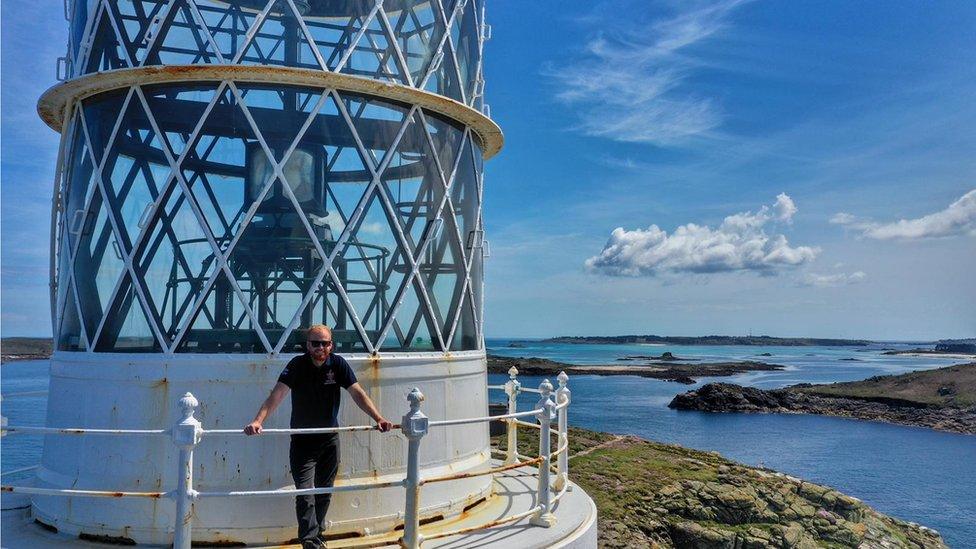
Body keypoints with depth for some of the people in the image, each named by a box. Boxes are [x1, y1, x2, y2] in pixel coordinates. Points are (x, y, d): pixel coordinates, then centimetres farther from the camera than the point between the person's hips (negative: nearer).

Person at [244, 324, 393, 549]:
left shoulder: (338, 364, -8)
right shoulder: (297, 365, -14)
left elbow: (357, 393, -14)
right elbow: (277, 393, -25)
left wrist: (379, 418, -27)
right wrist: (257, 421, -40)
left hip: (330, 439, 3)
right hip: (302, 440, -3)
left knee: (324, 492, 14)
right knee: (305, 492, -8)